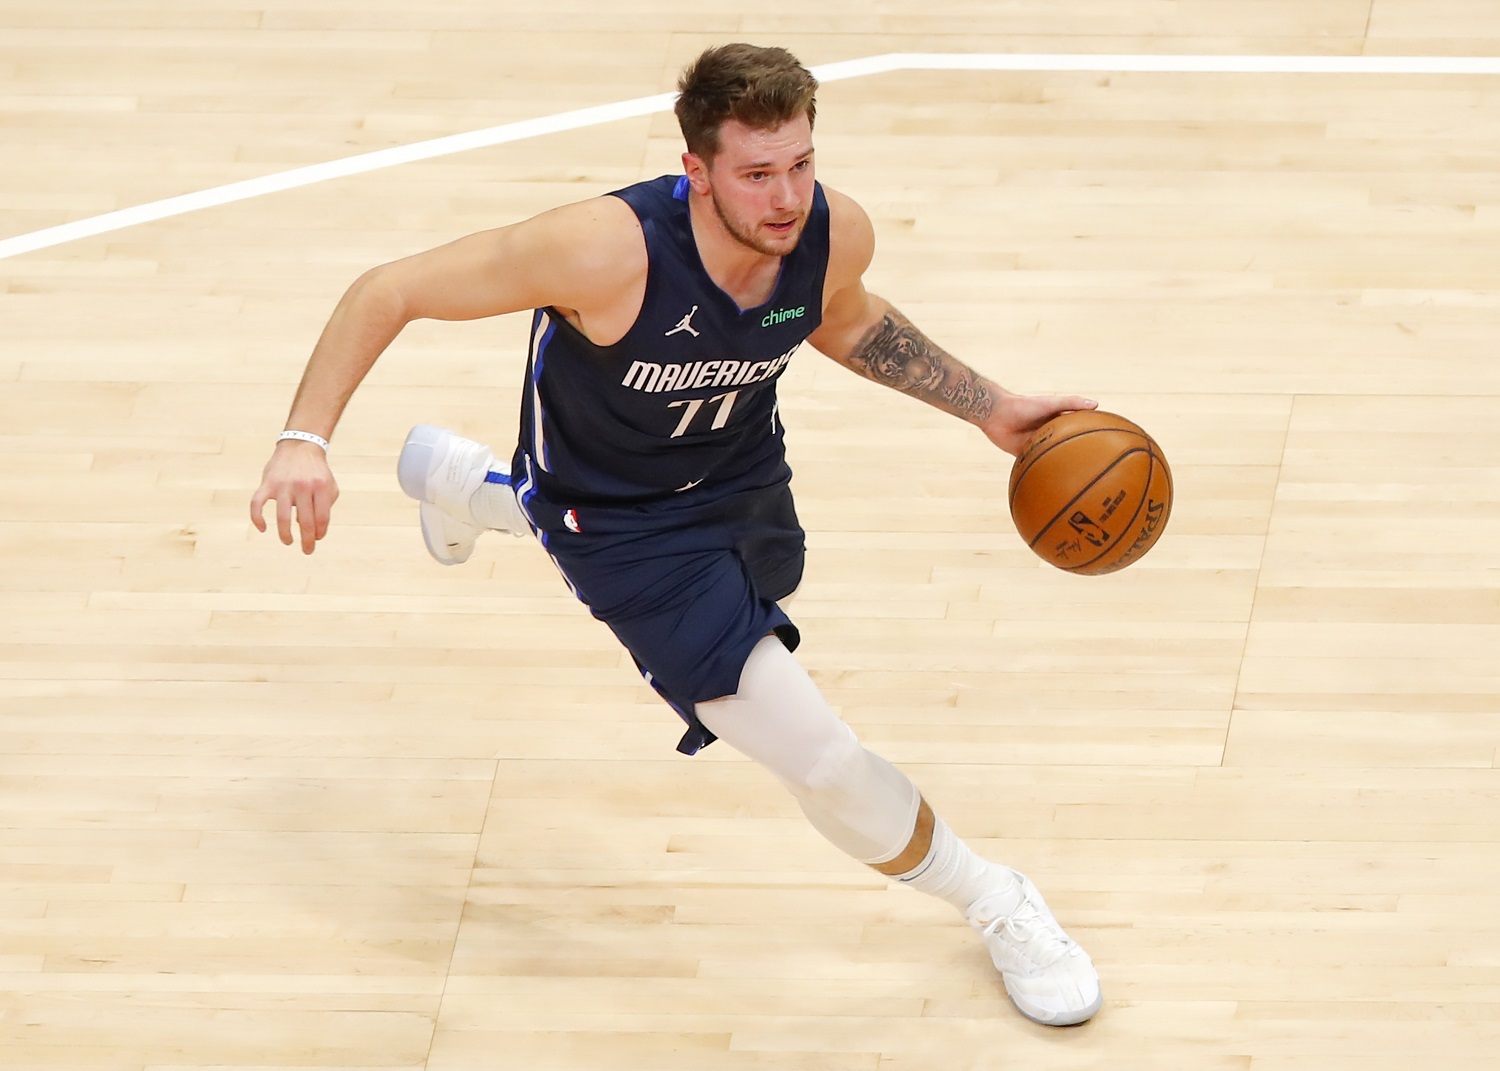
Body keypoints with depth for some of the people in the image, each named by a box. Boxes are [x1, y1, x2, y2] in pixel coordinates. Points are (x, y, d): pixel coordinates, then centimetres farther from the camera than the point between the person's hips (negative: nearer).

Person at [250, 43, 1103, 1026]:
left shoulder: (836, 234, -23)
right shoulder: (609, 251, -39)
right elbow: (389, 291, -30)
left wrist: (992, 409, 1)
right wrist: (306, 441, -41)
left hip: (742, 479, 6)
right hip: (624, 532, -6)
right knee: (822, 760, -14)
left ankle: (460, 481, 64)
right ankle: (993, 904, 15)